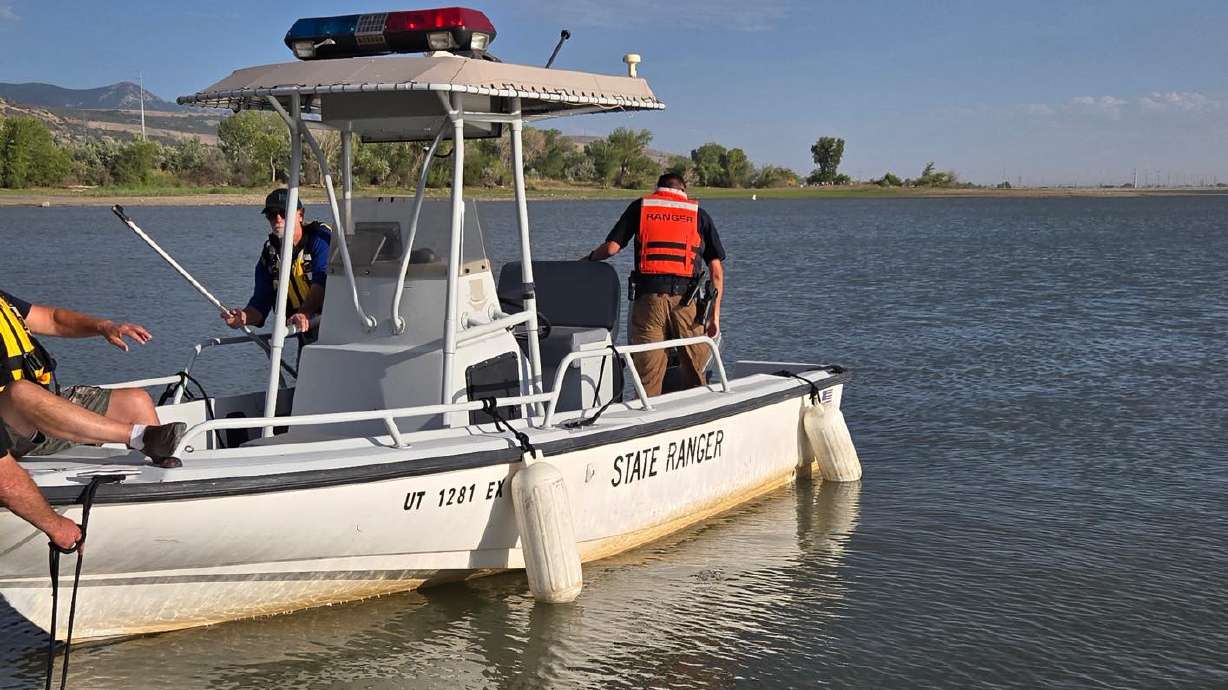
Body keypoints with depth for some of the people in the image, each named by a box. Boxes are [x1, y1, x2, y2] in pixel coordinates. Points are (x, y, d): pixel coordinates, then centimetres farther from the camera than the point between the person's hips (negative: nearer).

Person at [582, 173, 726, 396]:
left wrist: (590, 258, 26)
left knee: (648, 379, 3)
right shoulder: (699, 214, 16)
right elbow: (717, 269, 9)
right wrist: (715, 316, 9)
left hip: (648, 296, 0)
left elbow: (611, 248, 5)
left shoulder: (640, 206, 14)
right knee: (695, 379, 7)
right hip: (686, 300, 0)